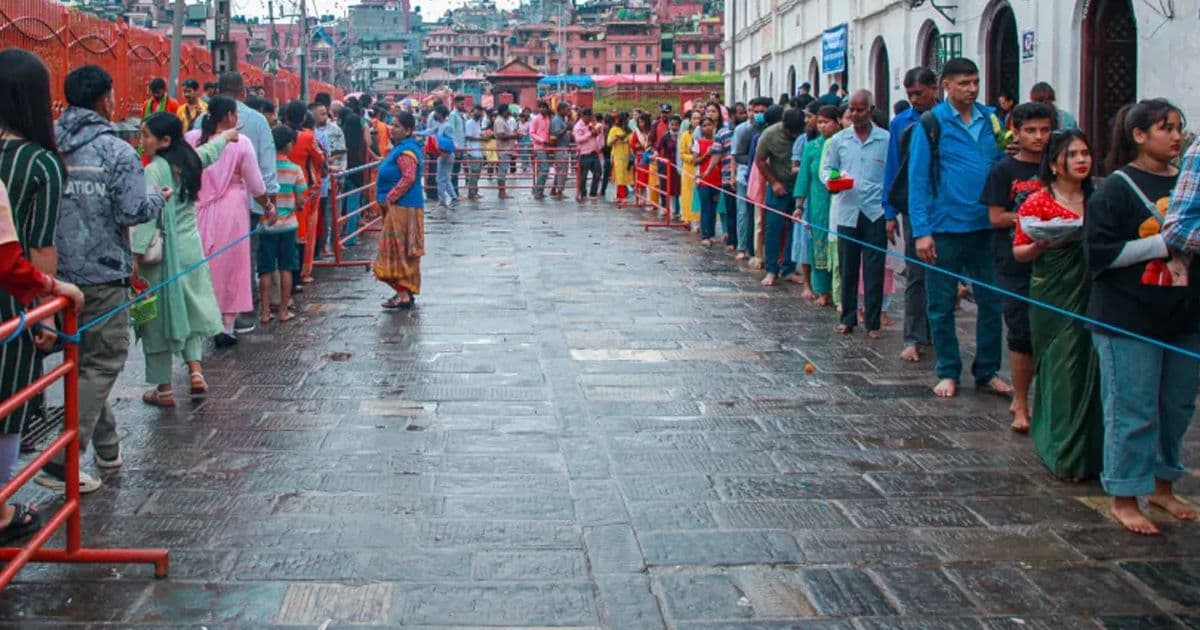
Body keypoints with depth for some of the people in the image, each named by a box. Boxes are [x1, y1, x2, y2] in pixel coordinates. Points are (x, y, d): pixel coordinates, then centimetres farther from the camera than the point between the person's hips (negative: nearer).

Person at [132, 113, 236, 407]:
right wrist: (227, 136, 47)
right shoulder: (190, 160, 5)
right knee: (190, 309, 20)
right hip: (191, 248, 6)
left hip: (164, 253, -6)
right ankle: (195, 369, 7)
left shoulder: (155, 170, -16)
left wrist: (138, 253, -27)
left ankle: (163, 389, 10)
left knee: (160, 316, 4)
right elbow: (211, 149, 27)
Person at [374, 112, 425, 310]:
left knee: (399, 250, -7)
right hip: (398, 207, 11)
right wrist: (388, 198, 16)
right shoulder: (400, 148, 17)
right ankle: (405, 293, 20)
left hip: (403, 207, -11)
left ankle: (404, 294, -4)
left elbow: (408, 177, -26)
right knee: (400, 251, 14)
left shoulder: (406, 151, -16)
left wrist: (390, 198, -21)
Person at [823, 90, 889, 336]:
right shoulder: (838, 140, 8)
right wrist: (831, 180, -12)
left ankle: (874, 322, 7)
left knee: (874, 269, 0)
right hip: (847, 211, 2)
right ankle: (848, 318, 18)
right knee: (847, 268, 7)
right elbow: (826, 168, 12)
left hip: (876, 212, -2)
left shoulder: (886, 140, 1)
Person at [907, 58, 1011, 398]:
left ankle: (987, 371, 20)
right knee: (942, 305, 6)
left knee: (992, 301, 7)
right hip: (945, 227, -3)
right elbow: (918, 180, -7)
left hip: (986, 227, 4)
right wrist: (922, 231, -13)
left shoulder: (991, 120, 7)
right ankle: (948, 373, 20)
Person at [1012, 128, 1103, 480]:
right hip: (1053, 295, -4)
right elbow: (1019, 252, 0)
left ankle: (1090, 452, 13)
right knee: (1062, 370, -3)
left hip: (1091, 293, 4)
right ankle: (1065, 455, 7)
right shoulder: (1038, 202, -3)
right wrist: (1042, 245, -19)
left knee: (1091, 368, 2)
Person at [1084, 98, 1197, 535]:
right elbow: (1099, 252, -13)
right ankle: (1124, 498, 11)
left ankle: (1162, 485, 30)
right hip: (1129, 319, -6)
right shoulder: (1117, 188, -7)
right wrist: (1164, 244, -17)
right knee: (1133, 412, -1)